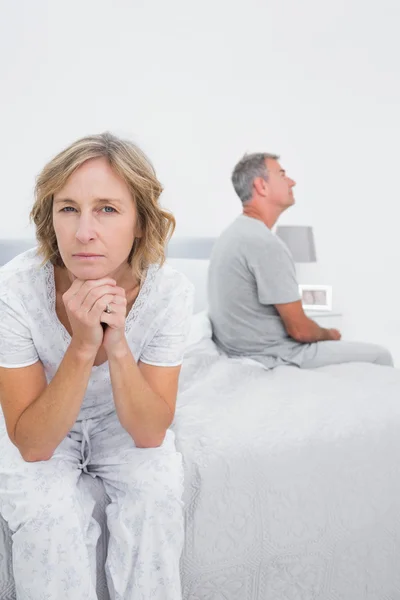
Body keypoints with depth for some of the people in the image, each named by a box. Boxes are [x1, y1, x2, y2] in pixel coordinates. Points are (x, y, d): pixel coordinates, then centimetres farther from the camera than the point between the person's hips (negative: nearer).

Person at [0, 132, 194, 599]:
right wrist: (82, 348, -39)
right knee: (47, 515, -27)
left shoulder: (169, 291, -24)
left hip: (124, 424, 2)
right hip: (38, 432, -1)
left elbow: (150, 433, -21)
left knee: (156, 496, -23)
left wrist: (118, 347, -37)